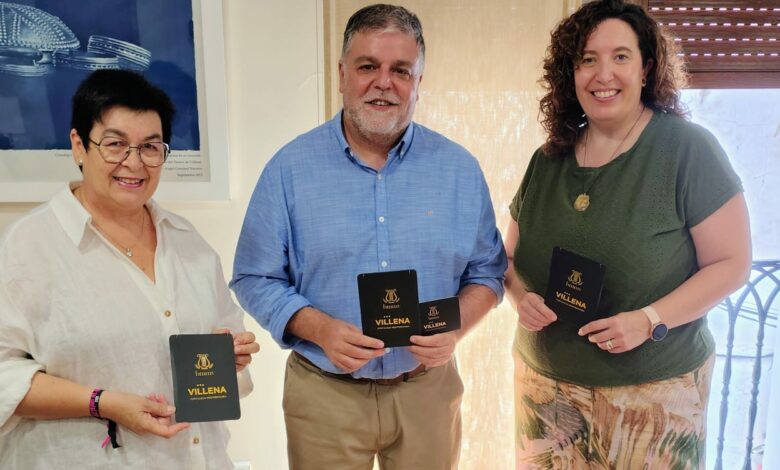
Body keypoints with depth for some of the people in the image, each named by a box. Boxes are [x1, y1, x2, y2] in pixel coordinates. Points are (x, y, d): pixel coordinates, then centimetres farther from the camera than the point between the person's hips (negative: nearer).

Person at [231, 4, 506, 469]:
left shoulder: (459, 168, -2)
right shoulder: (290, 168, -7)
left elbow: (487, 270, 5)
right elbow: (256, 278, -3)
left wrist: (455, 328, -14)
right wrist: (321, 330, -19)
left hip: (428, 387, 2)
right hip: (325, 393, -1)